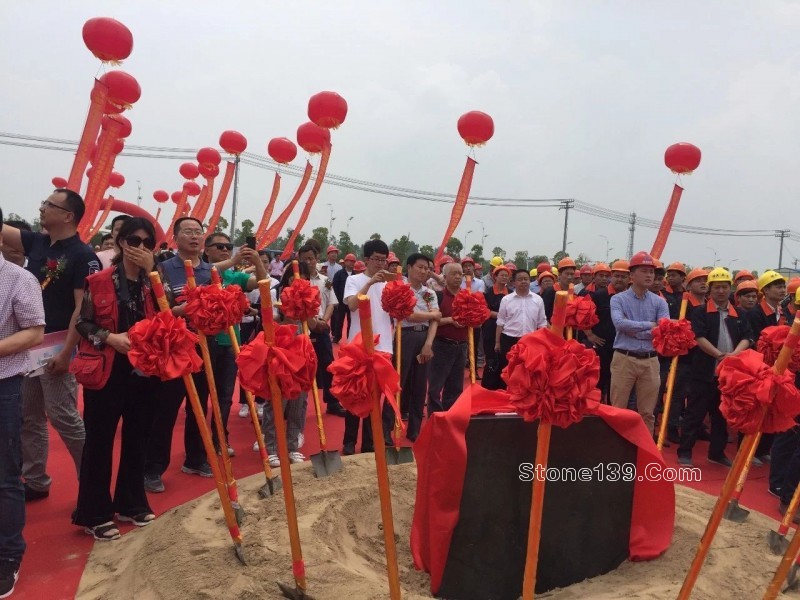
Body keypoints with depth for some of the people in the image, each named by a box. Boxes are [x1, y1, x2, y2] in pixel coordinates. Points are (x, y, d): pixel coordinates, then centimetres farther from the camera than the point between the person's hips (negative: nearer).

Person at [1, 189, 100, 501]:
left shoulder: (82, 255, -13)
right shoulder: (35, 242, 9)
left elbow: (82, 308, -17)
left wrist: (66, 352, -20)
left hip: (56, 347, -8)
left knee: (64, 417, -3)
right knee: (29, 417, 14)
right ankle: (35, 481, 27)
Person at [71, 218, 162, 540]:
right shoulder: (99, 281, -3)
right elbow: (82, 323, -1)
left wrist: (151, 270, -14)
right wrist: (110, 337, -18)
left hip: (145, 371, 3)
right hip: (106, 371, -3)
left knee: (137, 438, 12)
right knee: (100, 440, 4)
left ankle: (131, 503, 28)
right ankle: (95, 513, 17)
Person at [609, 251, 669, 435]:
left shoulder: (659, 302, 8)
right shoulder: (618, 299, 1)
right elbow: (619, 323, -18)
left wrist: (633, 330, -12)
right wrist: (649, 326, -14)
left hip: (650, 361, 3)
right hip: (624, 359, -2)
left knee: (647, 412, 10)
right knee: (618, 409, 3)